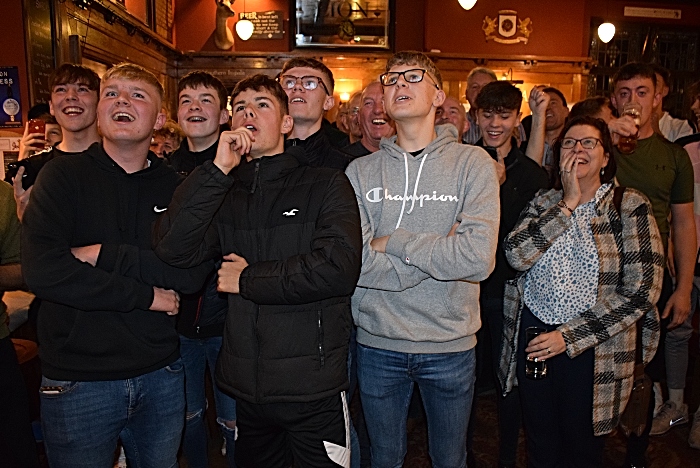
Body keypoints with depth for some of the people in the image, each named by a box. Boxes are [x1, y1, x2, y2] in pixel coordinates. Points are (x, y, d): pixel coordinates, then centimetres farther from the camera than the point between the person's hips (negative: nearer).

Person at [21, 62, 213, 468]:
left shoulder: (176, 187, 1)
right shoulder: (63, 176, -4)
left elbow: (193, 272, -13)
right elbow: (42, 269, -19)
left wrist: (104, 255, -19)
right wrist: (146, 296, -16)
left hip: (161, 374, 2)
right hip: (78, 381, -2)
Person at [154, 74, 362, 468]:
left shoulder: (326, 184, -4)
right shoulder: (224, 193, 7)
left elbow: (339, 267, -19)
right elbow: (173, 250, -9)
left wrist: (247, 279, -11)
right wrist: (218, 169, -15)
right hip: (247, 388, 4)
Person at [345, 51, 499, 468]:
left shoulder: (473, 162, -7)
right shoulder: (361, 171, -2)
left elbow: (479, 259, -20)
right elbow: (355, 264, -14)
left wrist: (393, 241, -15)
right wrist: (441, 249, -16)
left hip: (451, 344, -1)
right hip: (377, 343, 2)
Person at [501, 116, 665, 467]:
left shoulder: (630, 207, -5)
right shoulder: (545, 202, 4)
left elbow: (642, 290, -12)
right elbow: (516, 255, -13)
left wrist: (569, 336, -14)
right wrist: (568, 204, -16)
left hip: (592, 346, -2)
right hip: (533, 335, 3)